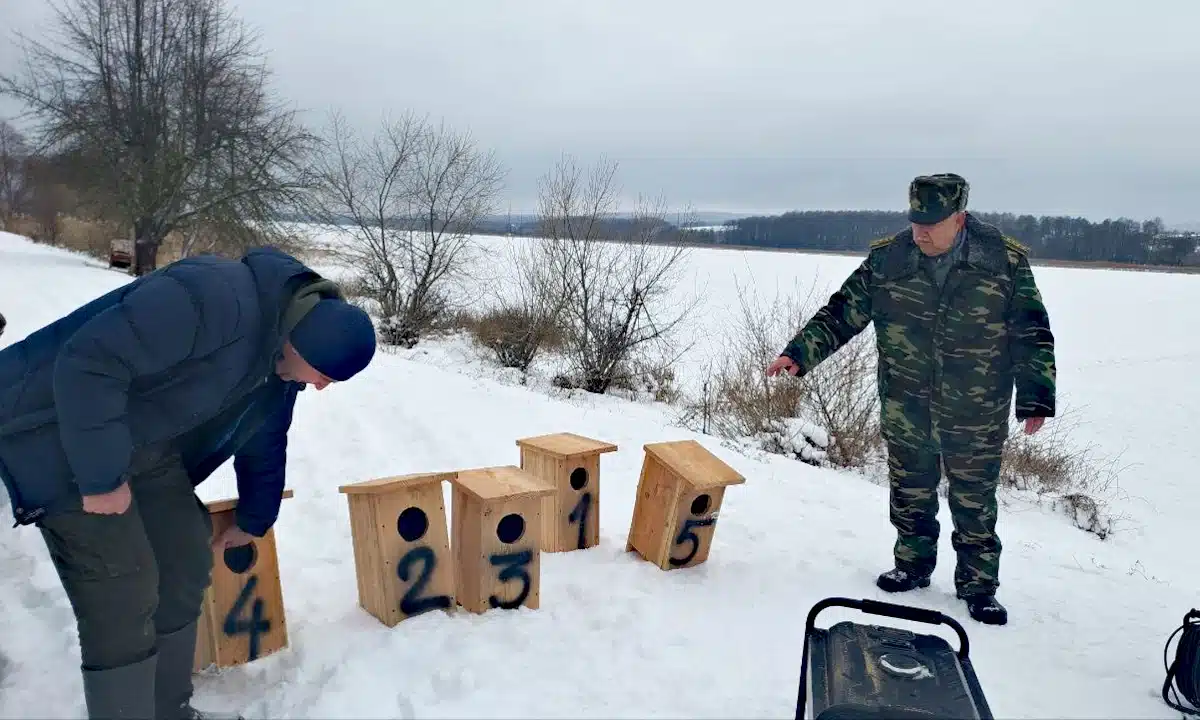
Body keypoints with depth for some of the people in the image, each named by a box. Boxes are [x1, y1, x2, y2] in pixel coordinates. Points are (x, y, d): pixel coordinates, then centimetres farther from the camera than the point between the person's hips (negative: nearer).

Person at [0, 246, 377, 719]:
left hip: (146, 443, 9)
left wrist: (255, 519, 29)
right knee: (125, 596, -9)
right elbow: (89, 362, -33)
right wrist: (102, 476, -25)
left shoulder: (284, 350, 2)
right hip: (58, 432, -9)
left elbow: (263, 443, 18)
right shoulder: (217, 298, -30)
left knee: (188, 566, 10)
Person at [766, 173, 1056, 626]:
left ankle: (978, 586, 28)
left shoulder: (1006, 262, -8)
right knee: (910, 498, 16)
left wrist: (1036, 399, -2)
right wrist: (798, 353, -8)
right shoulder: (886, 259, -5)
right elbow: (841, 314, 0)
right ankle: (912, 567, 36)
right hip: (905, 414, 2)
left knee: (975, 505, 10)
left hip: (976, 420, -2)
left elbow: (1033, 335, -1)